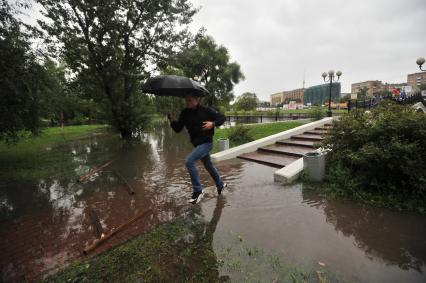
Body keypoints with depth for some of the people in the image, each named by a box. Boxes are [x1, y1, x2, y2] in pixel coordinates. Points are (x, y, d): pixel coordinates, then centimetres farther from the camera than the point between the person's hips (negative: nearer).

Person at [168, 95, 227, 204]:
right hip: (197, 144, 7)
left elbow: (222, 117, -3)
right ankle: (220, 184, 47)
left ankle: (198, 191, -10)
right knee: (209, 166, 22)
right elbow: (178, 129, 1)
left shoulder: (206, 110, -12)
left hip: (206, 143, -7)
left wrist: (213, 123, -20)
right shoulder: (185, 113, 0)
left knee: (189, 161, -23)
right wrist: (172, 120, -17)